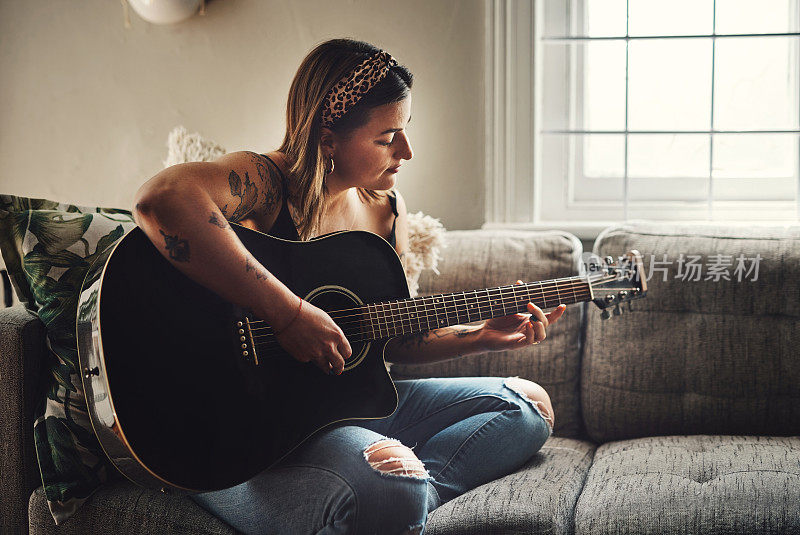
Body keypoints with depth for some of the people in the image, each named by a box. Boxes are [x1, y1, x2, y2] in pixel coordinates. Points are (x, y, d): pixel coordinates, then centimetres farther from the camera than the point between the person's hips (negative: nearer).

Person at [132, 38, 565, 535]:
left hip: (341, 403, 10)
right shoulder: (263, 181, -15)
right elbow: (160, 200, -39)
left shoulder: (386, 206, 10)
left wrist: (485, 336, 7)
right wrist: (288, 313, -37)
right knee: (392, 482, -40)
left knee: (529, 406, 9)